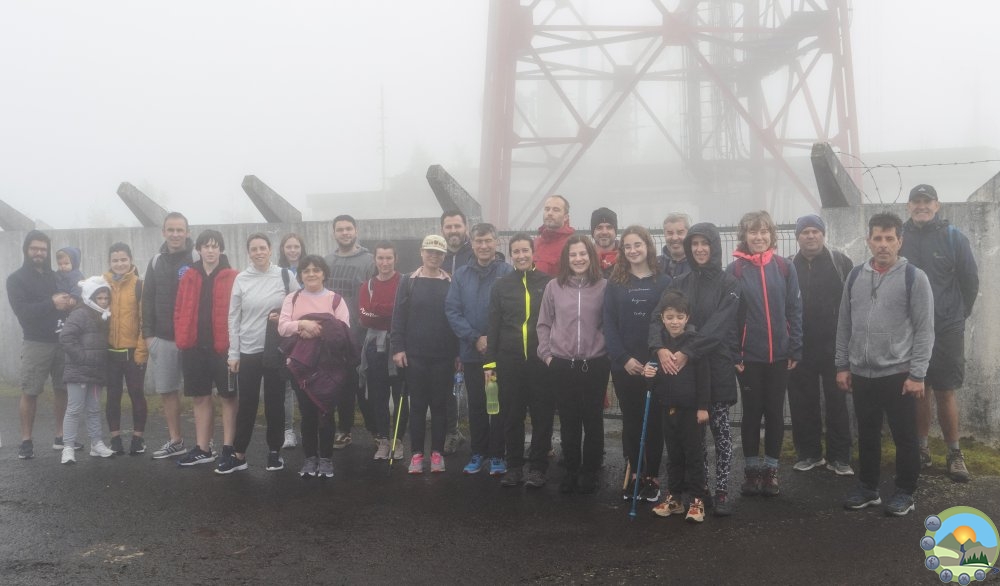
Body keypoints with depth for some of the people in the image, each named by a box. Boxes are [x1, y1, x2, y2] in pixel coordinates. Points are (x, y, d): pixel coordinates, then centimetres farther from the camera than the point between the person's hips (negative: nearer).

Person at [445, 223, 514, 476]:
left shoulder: (508, 272, -7)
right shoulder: (461, 275, 4)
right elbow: (452, 311, -1)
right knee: (476, 404, 12)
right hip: (471, 352, 3)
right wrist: (475, 338, -12)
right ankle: (478, 452, 24)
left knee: (499, 403, 6)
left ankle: (497, 455, 17)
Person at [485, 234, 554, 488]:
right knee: (512, 417, 8)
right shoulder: (501, 286, 7)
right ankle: (514, 467, 19)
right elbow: (493, 326, 8)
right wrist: (490, 362, 3)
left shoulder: (549, 283, 1)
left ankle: (538, 468, 14)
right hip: (509, 362, 2)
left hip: (542, 360, -2)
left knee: (542, 417, 4)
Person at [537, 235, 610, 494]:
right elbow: (544, 324, 8)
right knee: (569, 420, 10)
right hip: (562, 365, 1)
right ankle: (571, 471, 24)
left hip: (595, 364, -1)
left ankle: (589, 472, 22)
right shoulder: (554, 287, 2)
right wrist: (546, 354, 1)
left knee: (593, 420, 8)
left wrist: (609, 355, 0)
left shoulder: (604, 286, -2)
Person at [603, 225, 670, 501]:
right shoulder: (615, 284, 5)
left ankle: (652, 477, 15)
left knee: (653, 421, 5)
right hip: (624, 366, 1)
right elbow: (609, 325, 0)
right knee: (631, 421, 9)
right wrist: (624, 359, -11)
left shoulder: (664, 282, 1)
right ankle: (634, 474, 19)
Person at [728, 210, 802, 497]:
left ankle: (771, 469, 20)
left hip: (779, 355, 1)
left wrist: (795, 350, -2)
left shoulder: (785, 268, 1)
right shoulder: (735, 270, -4)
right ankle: (752, 469, 19)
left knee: (775, 412, 9)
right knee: (752, 412, 9)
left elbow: (794, 311, 2)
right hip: (748, 356, -1)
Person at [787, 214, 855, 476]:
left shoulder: (841, 263, 0)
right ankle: (809, 453, 20)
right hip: (800, 348, 2)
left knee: (837, 402, 4)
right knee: (803, 403, 8)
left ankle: (840, 456, 12)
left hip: (834, 346, -2)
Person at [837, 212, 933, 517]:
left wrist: (917, 374, -12)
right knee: (867, 435, 14)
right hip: (861, 374, 4)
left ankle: (905, 492, 21)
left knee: (904, 437, 7)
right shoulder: (855, 276, 6)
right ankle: (868, 487, 28)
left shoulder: (914, 277, -6)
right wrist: (842, 366, 7)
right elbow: (844, 325, 10)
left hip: (899, 374, -4)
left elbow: (924, 330, -8)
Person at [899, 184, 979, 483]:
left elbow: (970, 280, 3)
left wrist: (959, 314, 7)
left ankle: (955, 453, 13)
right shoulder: (899, 238, 0)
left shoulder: (954, 237, -3)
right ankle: (922, 449, 20)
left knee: (945, 393, 0)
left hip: (946, 330, -2)